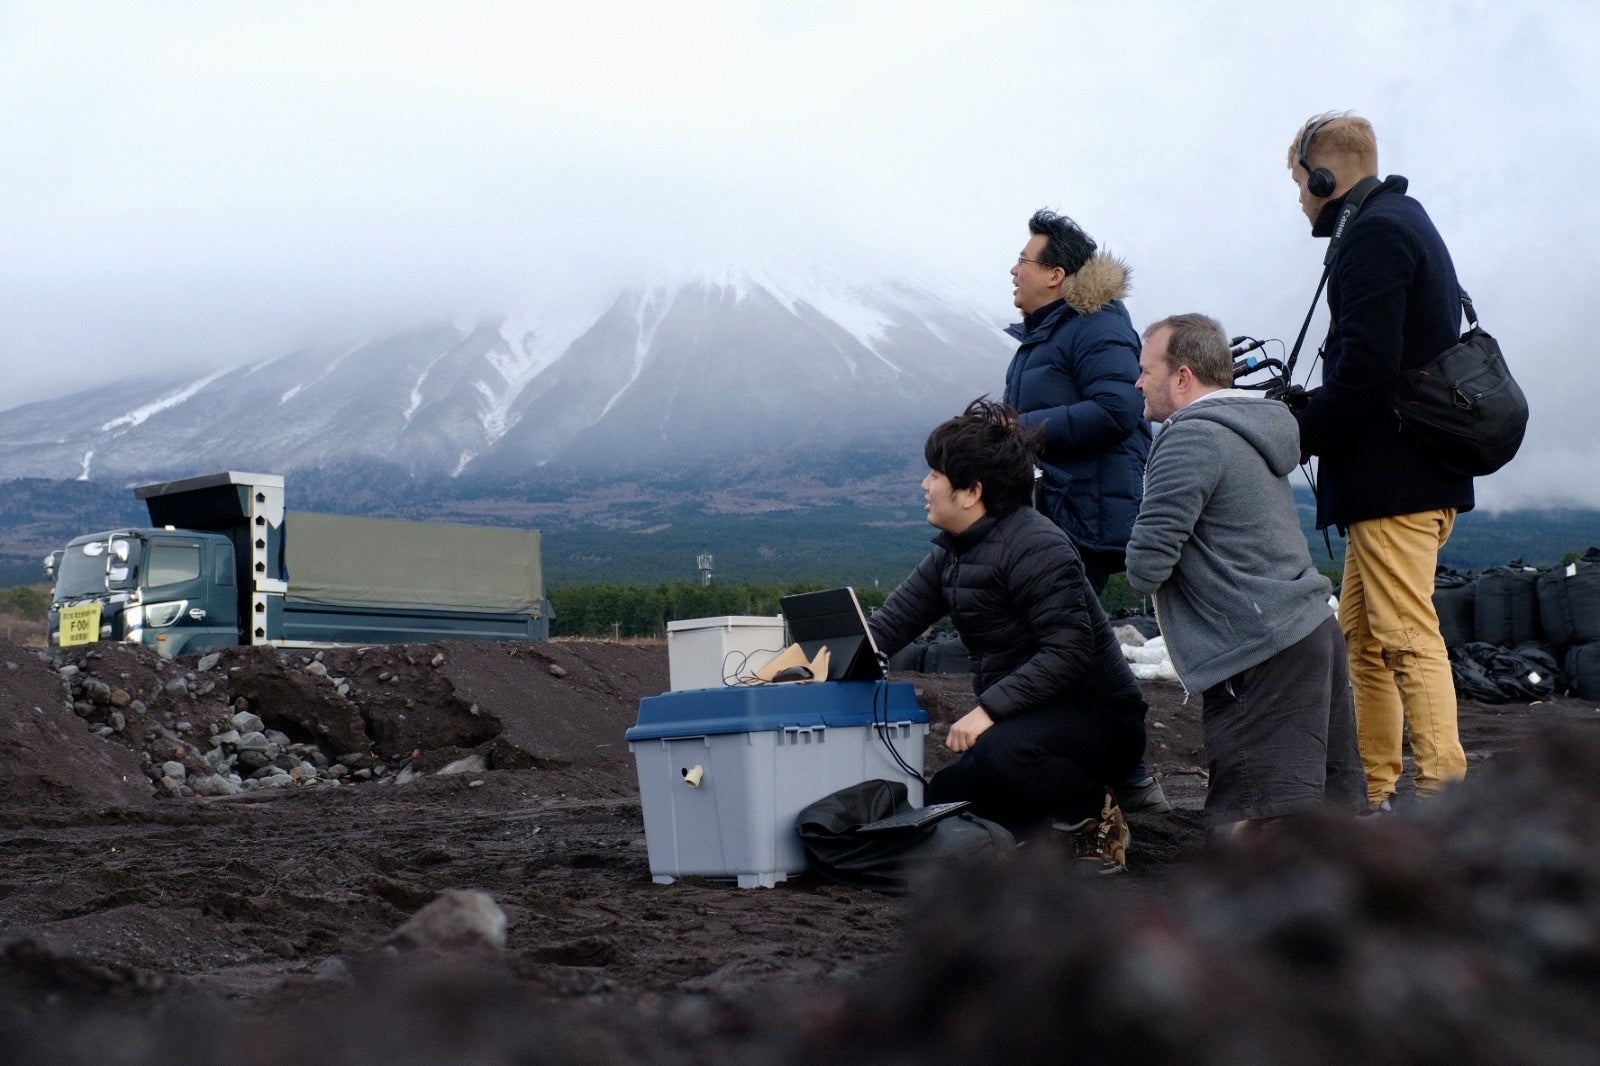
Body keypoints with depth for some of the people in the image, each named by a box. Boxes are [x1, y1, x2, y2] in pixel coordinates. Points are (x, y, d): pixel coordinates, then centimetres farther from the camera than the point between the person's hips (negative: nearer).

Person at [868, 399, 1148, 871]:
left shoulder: (1036, 547, -21)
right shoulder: (952, 554, 8)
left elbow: (1069, 651, -29)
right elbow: (888, 625, 4)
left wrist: (989, 709, -33)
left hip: (1098, 718, -9)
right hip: (1030, 720, 9)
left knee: (999, 753, -36)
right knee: (943, 801, 4)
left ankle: (1097, 816, -9)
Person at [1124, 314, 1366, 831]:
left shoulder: (1190, 438, -13)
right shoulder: (1251, 427, 17)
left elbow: (1145, 565, -16)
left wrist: (1142, 567, 5)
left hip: (1263, 658, -10)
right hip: (1313, 632, 10)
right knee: (1333, 805, 14)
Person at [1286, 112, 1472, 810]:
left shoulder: (1373, 234, -12)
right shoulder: (1405, 222, 21)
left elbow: (1366, 367, -22)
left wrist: (1296, 435, -11)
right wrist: (1305, 406, 11)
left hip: (1393, 478, -11)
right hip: (1409, 477, 11)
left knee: (1407, 638, -11)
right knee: (1362, 636, 14)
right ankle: (1374, 793, 19)